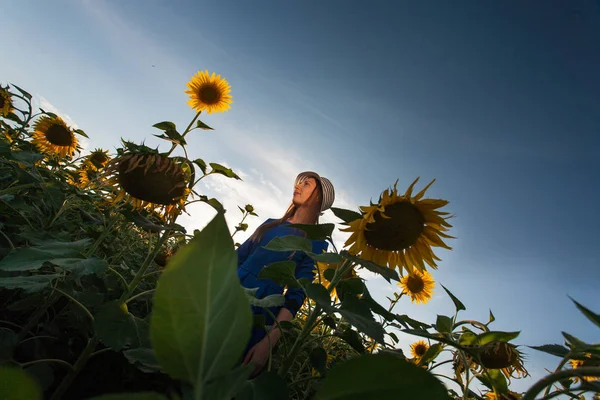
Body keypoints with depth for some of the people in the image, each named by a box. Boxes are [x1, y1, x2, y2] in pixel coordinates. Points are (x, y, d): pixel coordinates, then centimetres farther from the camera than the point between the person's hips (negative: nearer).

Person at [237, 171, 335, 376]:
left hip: (258, 311, -4)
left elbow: (296, 294, -9)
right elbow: (237, 257, 13)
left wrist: (269, 341, -18)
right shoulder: (270, 224, 13)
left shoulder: (314, 242, -2)